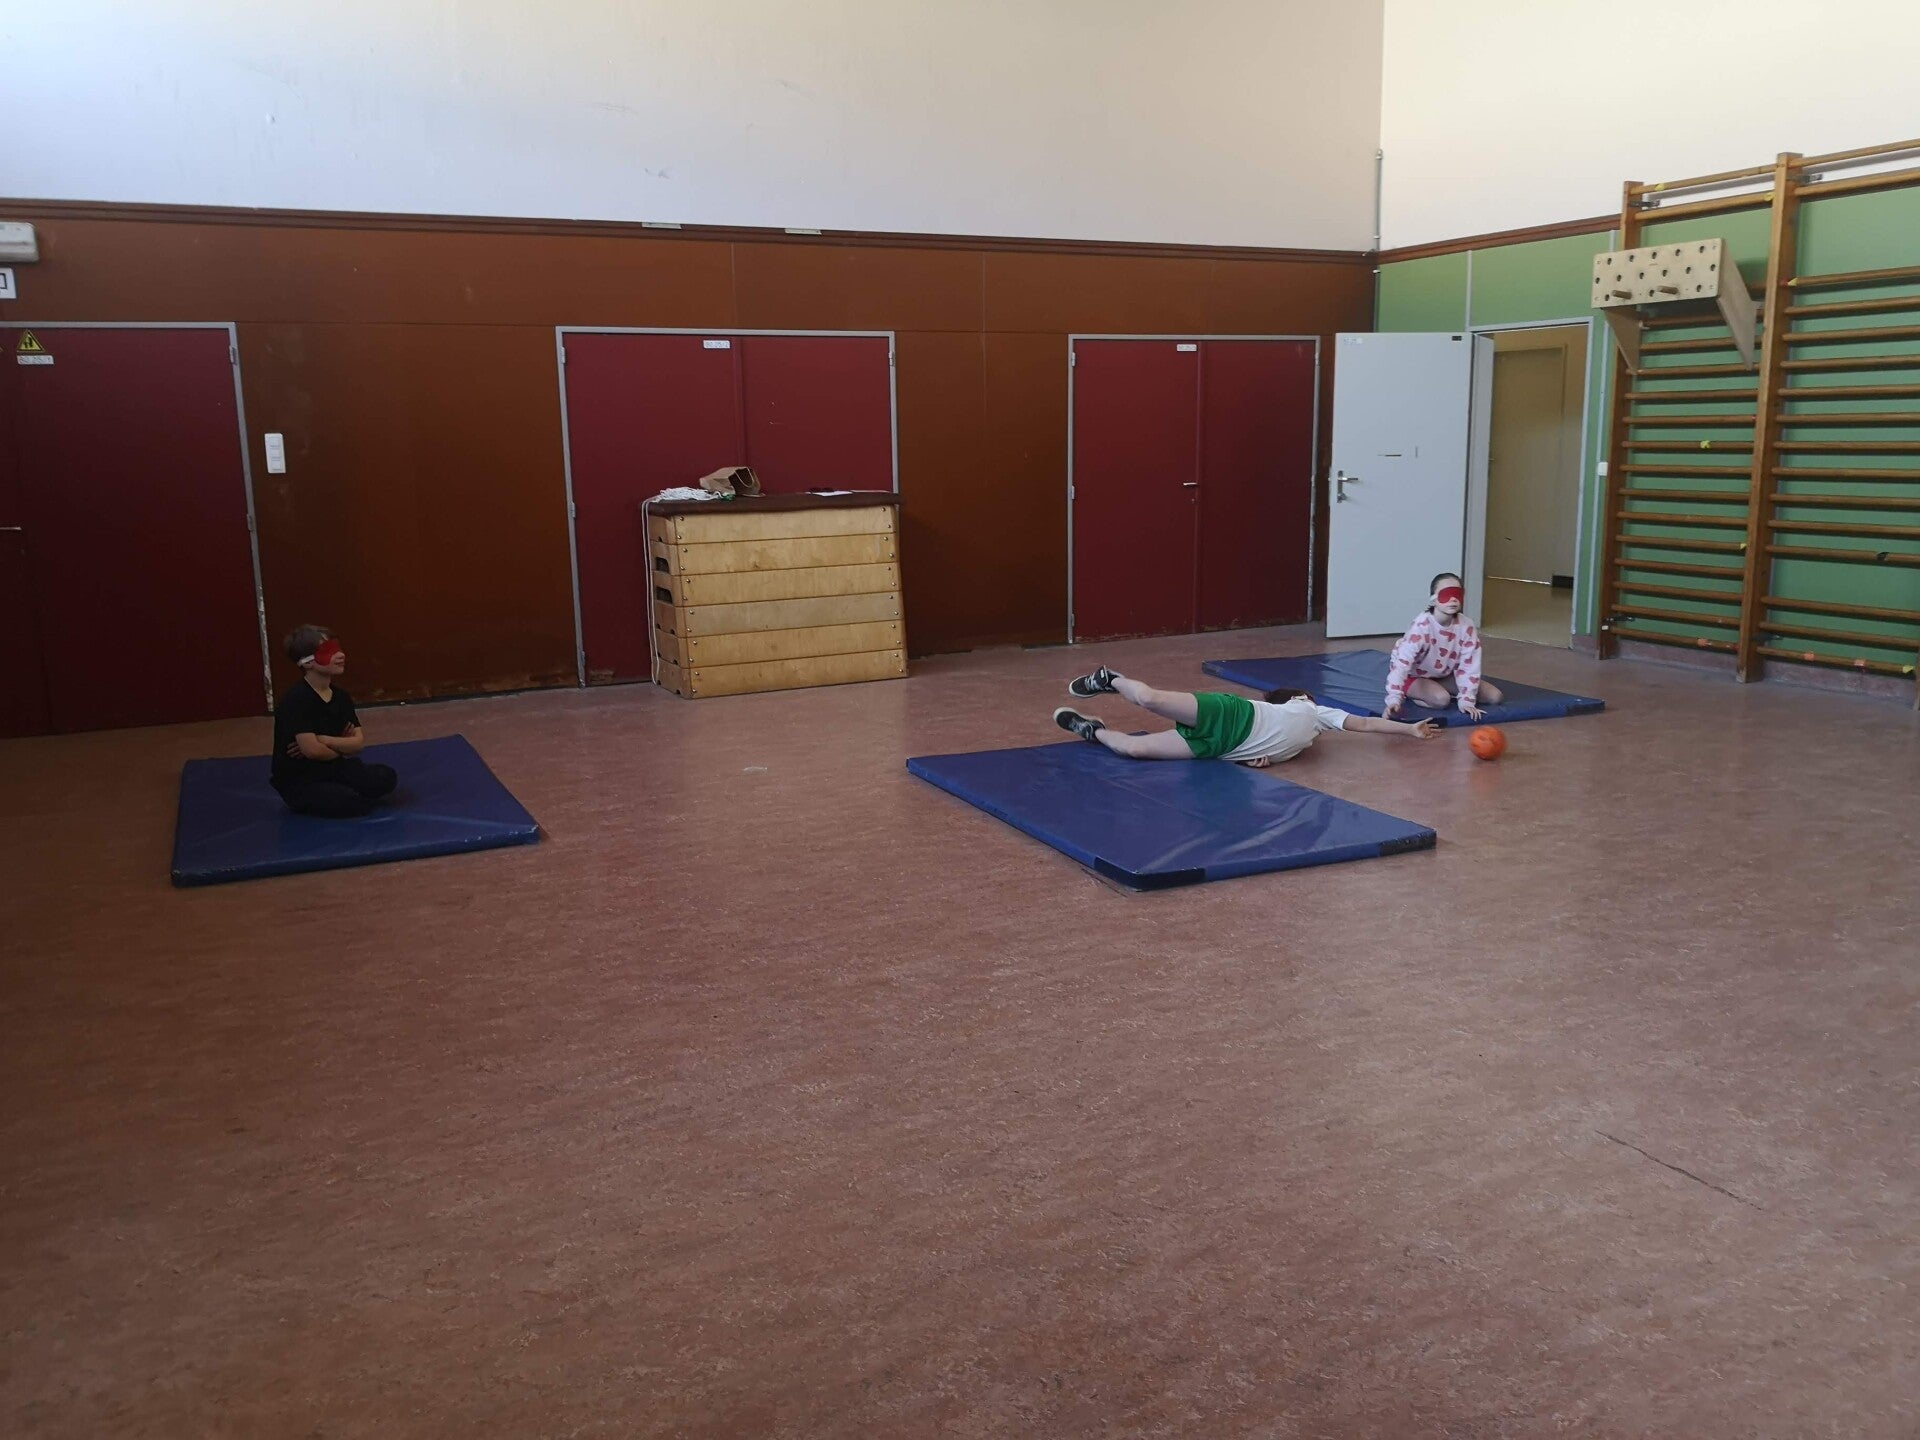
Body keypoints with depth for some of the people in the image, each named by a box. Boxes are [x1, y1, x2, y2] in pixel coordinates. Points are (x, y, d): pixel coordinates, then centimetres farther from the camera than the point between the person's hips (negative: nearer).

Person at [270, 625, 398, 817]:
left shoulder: (341, 697, 3)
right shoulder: (295, 701, -20)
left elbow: (359, 742, -5)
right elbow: (312, 750, -28)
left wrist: (323, 740, -20)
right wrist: (342, 746, -7)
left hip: (332, 769, 6)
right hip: (298, 781, -6)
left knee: (386, 778, -11)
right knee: (348, 802, -28)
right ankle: (304, 802, 2)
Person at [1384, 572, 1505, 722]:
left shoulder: (1466, 626, -18)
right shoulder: (1422, 626, -33)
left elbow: (1469, 665, -15)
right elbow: (1401, 662, -41)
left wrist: (1466, 701, -22)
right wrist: (1394, 699, -50)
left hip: (1443, 675, 6)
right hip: (1414, 676, -6)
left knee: (1494, 696, -3)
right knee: (1441, 699, -36)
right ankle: (1411, 695, -7)